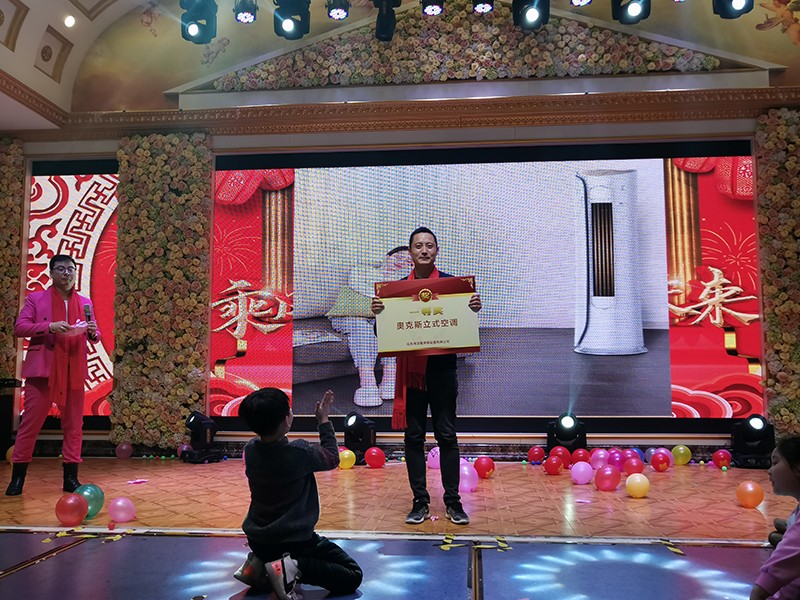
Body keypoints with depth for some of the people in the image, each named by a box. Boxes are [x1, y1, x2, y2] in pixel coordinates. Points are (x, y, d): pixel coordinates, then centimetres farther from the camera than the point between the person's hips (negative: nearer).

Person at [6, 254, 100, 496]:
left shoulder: (85, 303, 15)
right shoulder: (36, 298, 6)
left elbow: (94, 336, 15)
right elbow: (19, 327, -3)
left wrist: (93, 333, -10)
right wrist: (50, 327, -17)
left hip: (74, 372, 3)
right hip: (42, 369, -3)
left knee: (73, 425, 4)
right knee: (31, 422, 0)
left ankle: (71, 478, 10)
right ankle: (17, 477, 11)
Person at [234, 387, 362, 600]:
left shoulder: (250, 449, -6)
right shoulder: (299, 452, -21)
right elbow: (332, 458, 0)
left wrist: (265, 416, 16)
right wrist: (324, 420, 8)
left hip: (257, 538, 7)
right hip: (293, 541, -7)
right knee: (352, 577, 0)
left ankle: (259, 564, 10)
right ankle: (293, 567, -17)